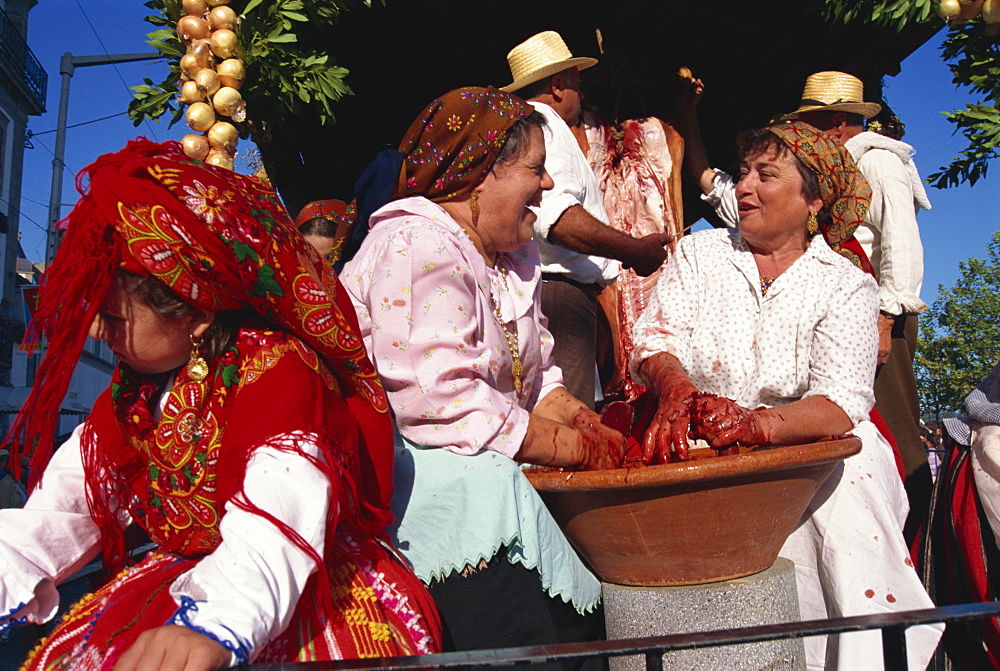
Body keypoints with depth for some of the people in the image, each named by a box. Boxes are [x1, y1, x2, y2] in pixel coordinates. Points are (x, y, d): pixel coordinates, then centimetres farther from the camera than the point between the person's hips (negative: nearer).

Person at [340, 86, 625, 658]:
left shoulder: (515, 251, 13)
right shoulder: (417, 247, -16)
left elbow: (536, 378, 15)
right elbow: (442, 402, -26)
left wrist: (588, 424, -6)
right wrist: (580, 448, -21)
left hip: (486, 460, 8)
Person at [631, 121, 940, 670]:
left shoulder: (846, 285, 2)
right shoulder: (699, 253, 9)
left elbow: (841, 403, -11)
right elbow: (655, 339, -3)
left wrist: (756, 423, -31)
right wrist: (676, 388, -27)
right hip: (705, 458, 0)